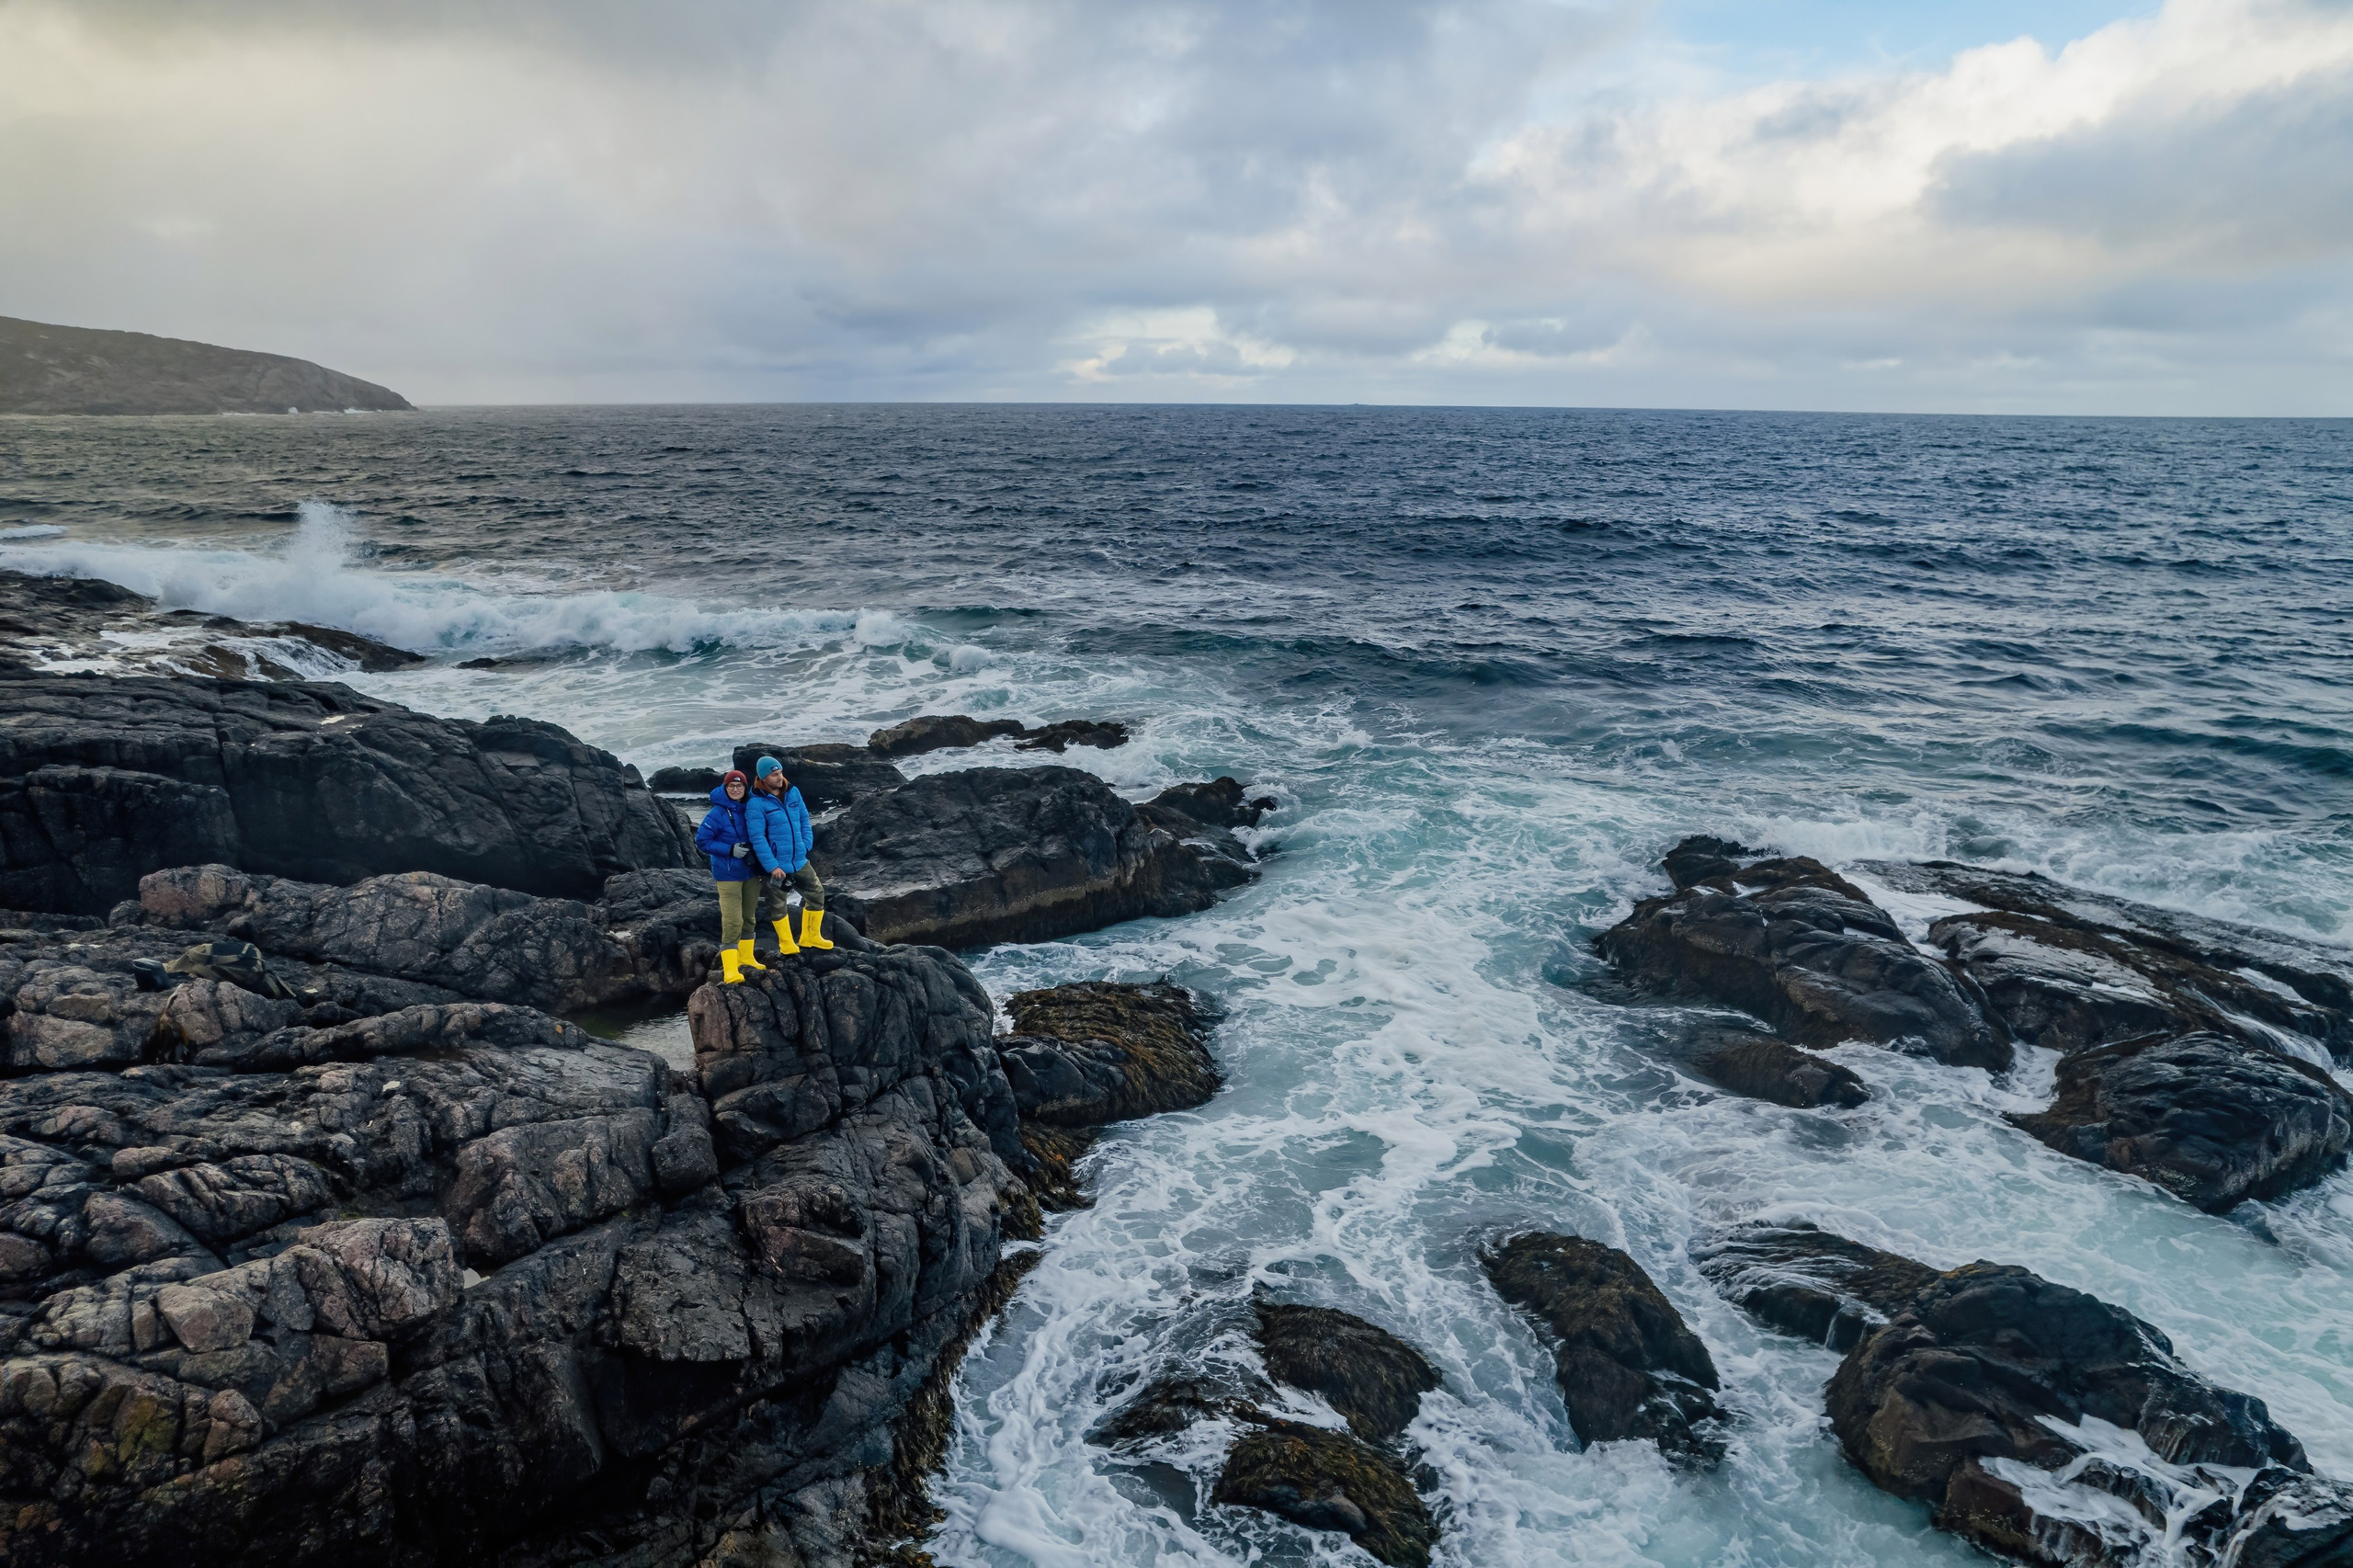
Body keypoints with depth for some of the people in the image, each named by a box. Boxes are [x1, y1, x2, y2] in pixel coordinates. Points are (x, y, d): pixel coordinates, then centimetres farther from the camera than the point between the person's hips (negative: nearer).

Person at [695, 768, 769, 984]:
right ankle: (729, 971, -11)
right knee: (732, 923, -11)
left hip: (751, 872, 6)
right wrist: (730, 850, -20)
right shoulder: (718, 813, -14)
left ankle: (746, 960, 32)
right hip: (728, 875, -6)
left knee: (749, 918, 17)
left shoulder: (751, 808, 1)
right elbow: (701, 841, -12)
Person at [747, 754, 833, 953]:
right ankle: (786, 943, 26)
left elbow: (804, 820, 13)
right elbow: (758, 838, -18)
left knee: (817, 893, 13)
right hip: (775, 866, -6)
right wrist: (772, 866, -21)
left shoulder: (793, 793, 2)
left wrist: (806, 846, 0)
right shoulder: (757, 803, -16)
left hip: (800, 862, 6)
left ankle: (811, 936, 30)